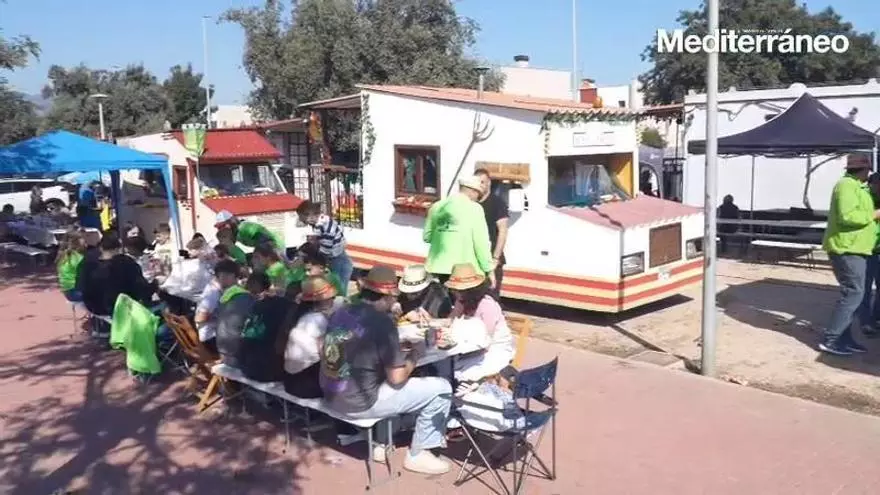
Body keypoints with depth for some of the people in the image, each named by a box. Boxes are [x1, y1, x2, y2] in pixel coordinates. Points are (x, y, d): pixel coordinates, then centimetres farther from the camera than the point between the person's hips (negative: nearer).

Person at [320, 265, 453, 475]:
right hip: (359, 402, -8)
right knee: (441, 389, 1)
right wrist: (414, 355, 2)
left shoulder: (340, 313, 2)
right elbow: (397, 378, -16)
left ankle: (381, 442, 33)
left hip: (331, 397, 8)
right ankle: (417, 455, 14)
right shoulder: (383, 323, -19)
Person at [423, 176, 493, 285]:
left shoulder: (437, 206, 10)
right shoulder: (474, 208, -6)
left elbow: (427, 236, 13)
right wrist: (489, 269, -3)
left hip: (440, 266, 6)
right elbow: (481, 242, -9)